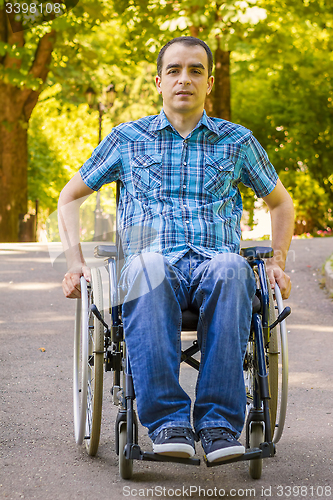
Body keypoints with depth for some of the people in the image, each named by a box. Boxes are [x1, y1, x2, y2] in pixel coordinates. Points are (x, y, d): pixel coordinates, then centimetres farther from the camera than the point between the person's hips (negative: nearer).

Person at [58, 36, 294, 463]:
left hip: (213, 265, 1)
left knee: (231, 268, -39)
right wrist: (76, 263, 10)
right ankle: (166, 421, -42)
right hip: (154, 267, 0)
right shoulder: (127, 139, 17)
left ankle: (218, 421, -41)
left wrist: (277, 263, 15)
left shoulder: (237, 141, 18)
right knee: (146, 266, -40)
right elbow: (71, 196, 24)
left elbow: (280, 202, 30)